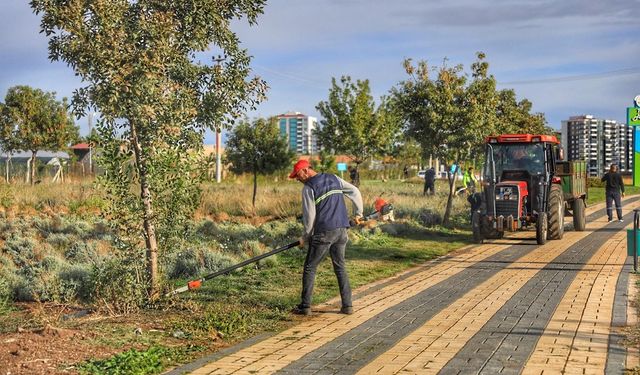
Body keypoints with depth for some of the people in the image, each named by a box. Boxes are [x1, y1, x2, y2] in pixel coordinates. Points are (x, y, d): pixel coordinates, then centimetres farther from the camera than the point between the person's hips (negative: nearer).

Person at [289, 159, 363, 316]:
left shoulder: (308, 188, -5)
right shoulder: (333, 178, 12)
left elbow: (309, 216, -6)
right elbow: (355, 192, 13)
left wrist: (305, 237, 7)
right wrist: (358, 213, 23)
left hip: (324, 232, -6)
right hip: (342, 229, 6)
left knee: (310, 268, 5)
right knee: (340, 266, 15)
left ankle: (305, 306, 4)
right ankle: (347, 305, 11)